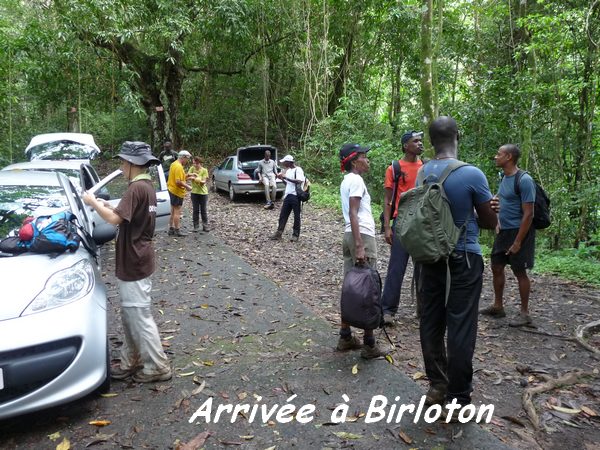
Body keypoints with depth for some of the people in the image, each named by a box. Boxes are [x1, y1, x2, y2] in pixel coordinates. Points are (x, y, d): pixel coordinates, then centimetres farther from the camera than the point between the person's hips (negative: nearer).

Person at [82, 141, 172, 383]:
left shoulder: (136, 188, -20)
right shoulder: (146, 185, 11)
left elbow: (115, 219, -25)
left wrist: (93, 202, -11)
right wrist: (109, 206, 9)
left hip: (134, 264, -10)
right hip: (135, 261, 10)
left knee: (140, 317, -1)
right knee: (129, 315, 17)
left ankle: (158, 367, 10)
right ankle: (131, 362, 29)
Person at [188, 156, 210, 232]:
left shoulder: (204, 170, -8)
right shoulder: (192, 168, 1)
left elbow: (204, 182, -14)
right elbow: (187, 175, -12)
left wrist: (197, 180, -33)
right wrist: (192, 174, -32)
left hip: (203, 192, -2)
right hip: (194, 192, 2)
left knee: (203, 210, 5)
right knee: (195, 210, 5)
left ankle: (205, 226, 12)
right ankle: (196, 226, 14)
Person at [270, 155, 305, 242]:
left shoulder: (298, 169, -9)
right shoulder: (288, 170, 16)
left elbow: (299, 181, -23)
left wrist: (286, 177, -22)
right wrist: (282, 178, 5)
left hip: (295, 196, -8)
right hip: (288, 195, 8)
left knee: (296, 216, 2)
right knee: (283, 215, 6)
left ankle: (295, 234, 10)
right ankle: (279, 233, 11)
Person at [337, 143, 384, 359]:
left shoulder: (346, 180, 18)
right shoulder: (356, 180, -10)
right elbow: (353, 213, -19)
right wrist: (359, 245, -24)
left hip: (350, 235, 9)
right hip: (362, 236, -9)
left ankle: (345, 337, 18)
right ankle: (369, 344, 2)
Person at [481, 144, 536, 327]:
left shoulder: (524, 180, -18)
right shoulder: (504, 178, 8)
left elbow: (528, 214, -19)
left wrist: (517, 243, -20)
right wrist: (498, 225, 12)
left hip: (519, 232, -8)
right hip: (503, 231, 8)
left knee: (519, 271, 1)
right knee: (496, 267, 12)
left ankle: (525, 313, 15)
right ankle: (498, 306, 26)